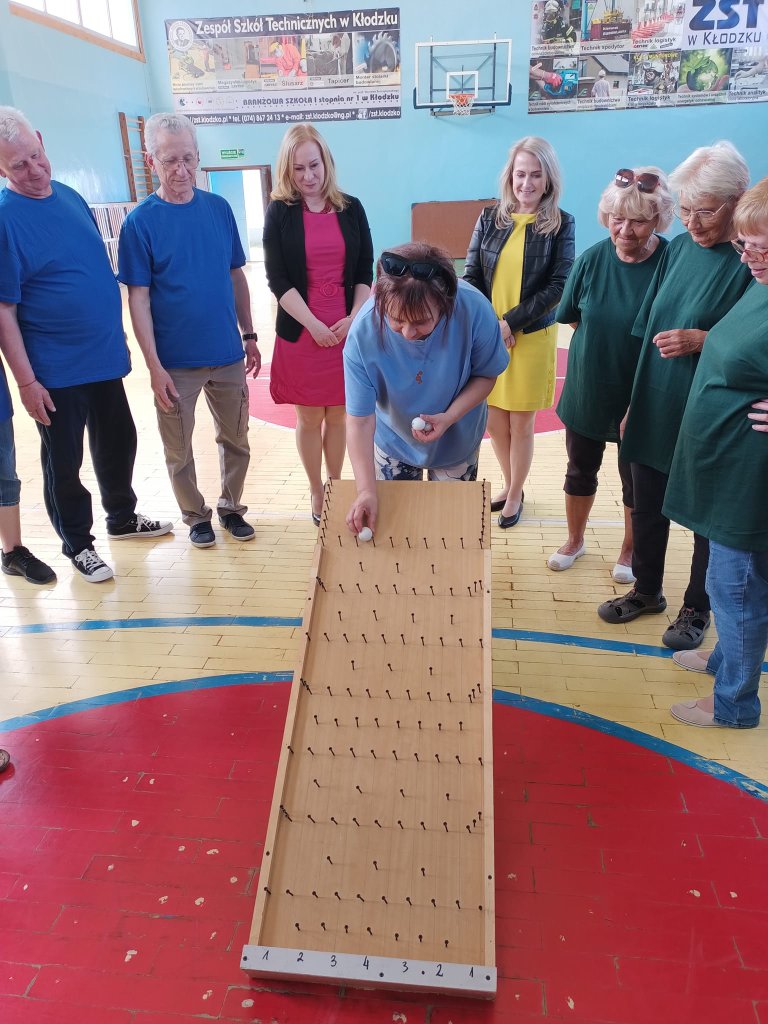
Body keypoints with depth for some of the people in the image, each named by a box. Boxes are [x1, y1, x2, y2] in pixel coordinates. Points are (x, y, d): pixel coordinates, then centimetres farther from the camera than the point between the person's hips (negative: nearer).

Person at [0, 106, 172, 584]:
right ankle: (78, 544, 25)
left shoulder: (69, 196, 6)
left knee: (118, 444, 18)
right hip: (56, 372, -6)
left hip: (105, 357, 7)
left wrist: (117, 338, 16)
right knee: (64, 462, 7)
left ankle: (123, 517, 40)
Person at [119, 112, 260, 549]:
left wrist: (250, 336, 9)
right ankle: (197, 516, 30)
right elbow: (139, 298, -9)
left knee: (236, 440, 14)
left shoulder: (219, 208, 2)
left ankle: (232, 507, 34)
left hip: (227, 354, 3)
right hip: (176, 363, -3)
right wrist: (155, 367, -13)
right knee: (179, 451, 10)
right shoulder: (141, 222, -8)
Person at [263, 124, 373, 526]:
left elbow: (365, 272, 5)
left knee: (338, 417, 10)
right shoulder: (279, 212, -1)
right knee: (309, 418, 7)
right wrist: (313, 324, -16)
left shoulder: (351, 208, 5)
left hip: (347, 330, 2)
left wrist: (355, 317, -10)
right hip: (300, 333, -1)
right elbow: (277, 278, -7)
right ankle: (316, 493, 23)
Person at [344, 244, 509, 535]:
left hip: (456, 441, 1)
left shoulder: (475, 311, -32)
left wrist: (449, 417, -29)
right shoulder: (364, 331, -32)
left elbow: (485, 375, -13)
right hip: (393, 440, 0)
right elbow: (360, 419, -27)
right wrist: (366, 490, -33)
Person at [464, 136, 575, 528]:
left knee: (521, 423, 7)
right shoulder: (490, 218, 3)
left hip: (531, 337, -2)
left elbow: (559, 286, -8)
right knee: (493, 419, 9)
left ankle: (515, 495, 26)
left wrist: (511, 323, -16)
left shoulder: (561, 224, -3)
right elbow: (471, 276, 2)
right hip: (487, 334, 3)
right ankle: (509, 485, 32)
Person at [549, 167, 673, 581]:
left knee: (636, 479, 15)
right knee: (580, 468, 18)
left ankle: (629, 551, 39)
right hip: (587, 389, 3)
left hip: (642, 397, -2)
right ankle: (575, 540, 42)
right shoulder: (592, 259, -9)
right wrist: (603, 343, -3)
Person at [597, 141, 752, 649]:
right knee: (648, 506, 16)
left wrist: (703, 340, -23)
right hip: (655, 409, 6)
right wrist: (635, 400, 11)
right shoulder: (678, 248, 5)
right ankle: (647, 590, 37)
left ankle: (697, 607, 31)